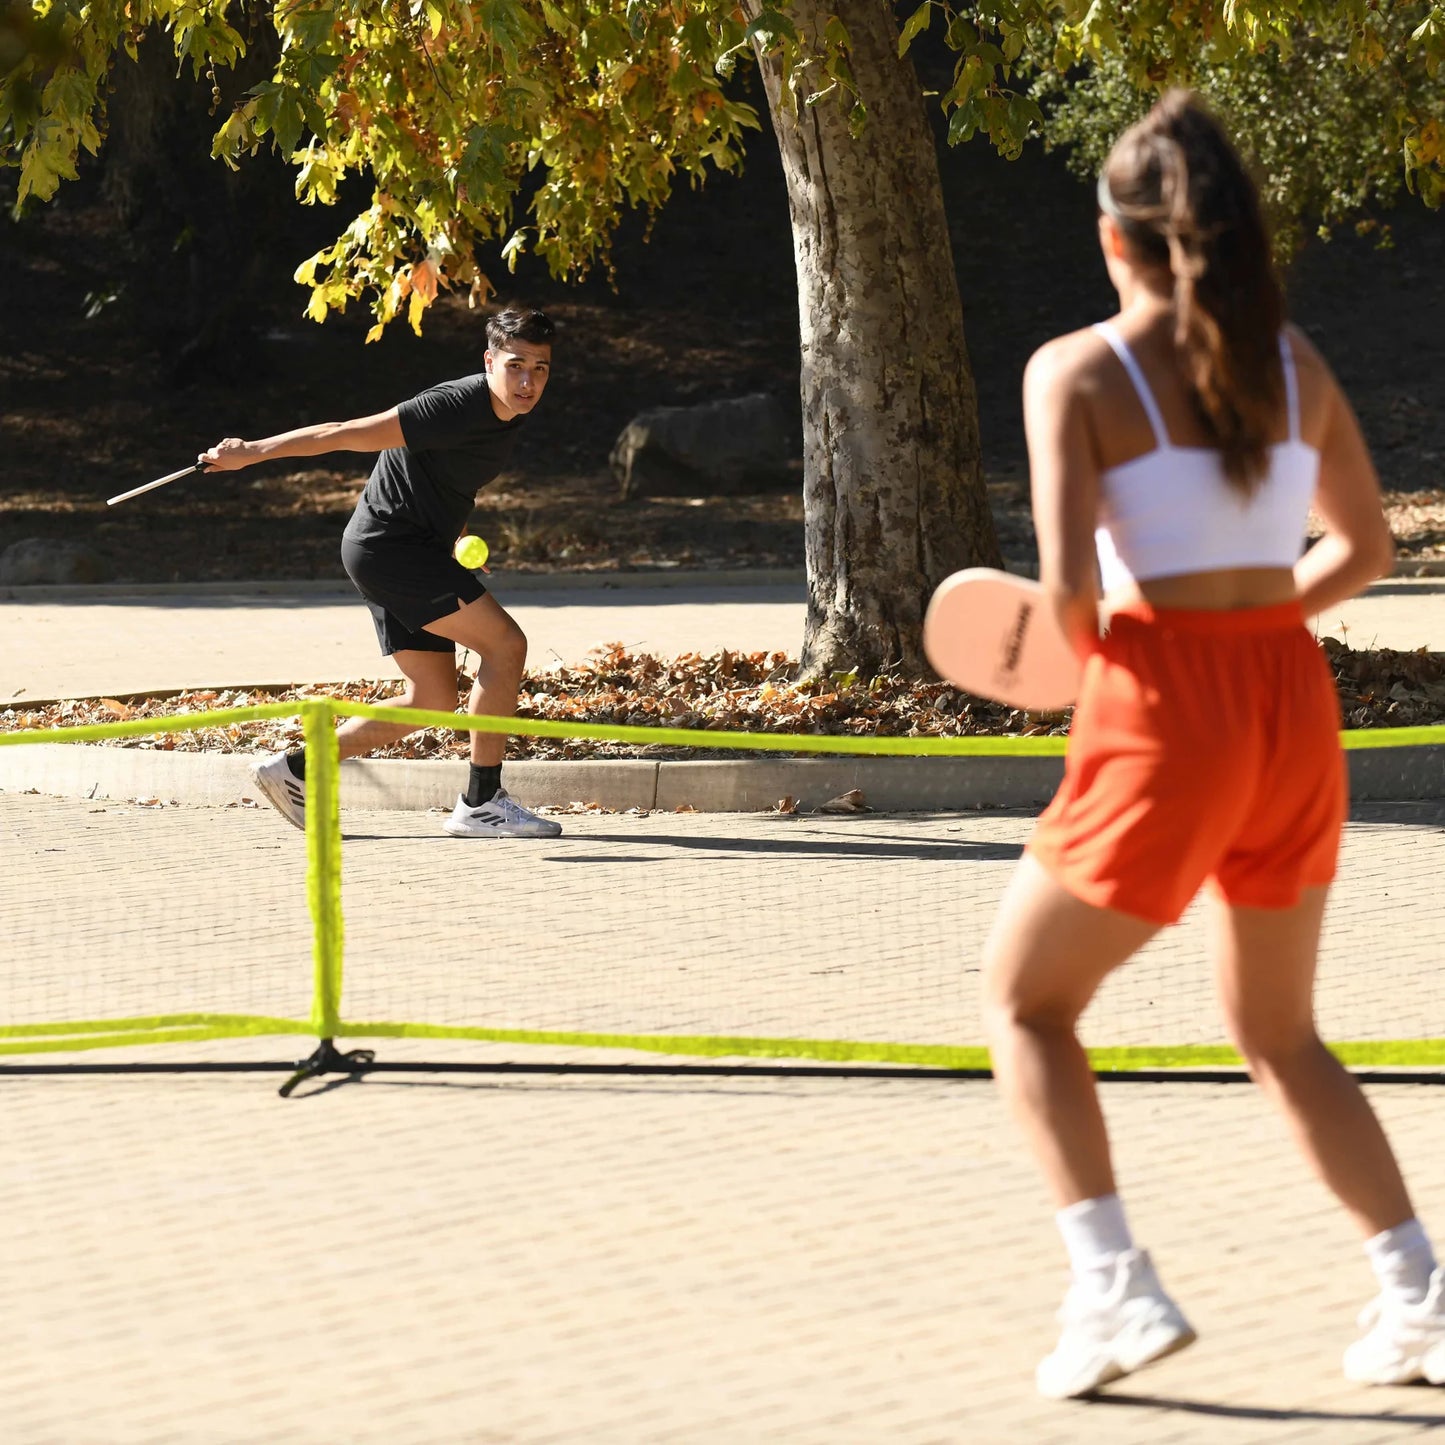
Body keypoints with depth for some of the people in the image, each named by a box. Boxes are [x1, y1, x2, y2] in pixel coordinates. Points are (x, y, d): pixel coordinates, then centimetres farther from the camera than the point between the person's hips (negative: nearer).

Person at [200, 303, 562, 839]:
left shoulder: (511, 413, 5)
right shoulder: (458, 407, -24)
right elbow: (349, 433, -21)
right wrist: (251, 453, -17)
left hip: (407, 553, 10)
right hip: (389, 544, -10)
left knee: (433, 699, 10)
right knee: (505, 643, -17)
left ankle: (295, 769, 15)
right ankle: (481, 801, -12)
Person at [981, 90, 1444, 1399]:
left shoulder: (1079, 371, -7)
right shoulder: (1292, 361, 7)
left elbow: (1069, 584, -15)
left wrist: (1096, 652, 5)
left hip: (1163, 707, -5)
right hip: (1295, 704, 5)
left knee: (1024, 1002, 13)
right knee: (1279, 1035, 21)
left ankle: (1113, 1286, -2)